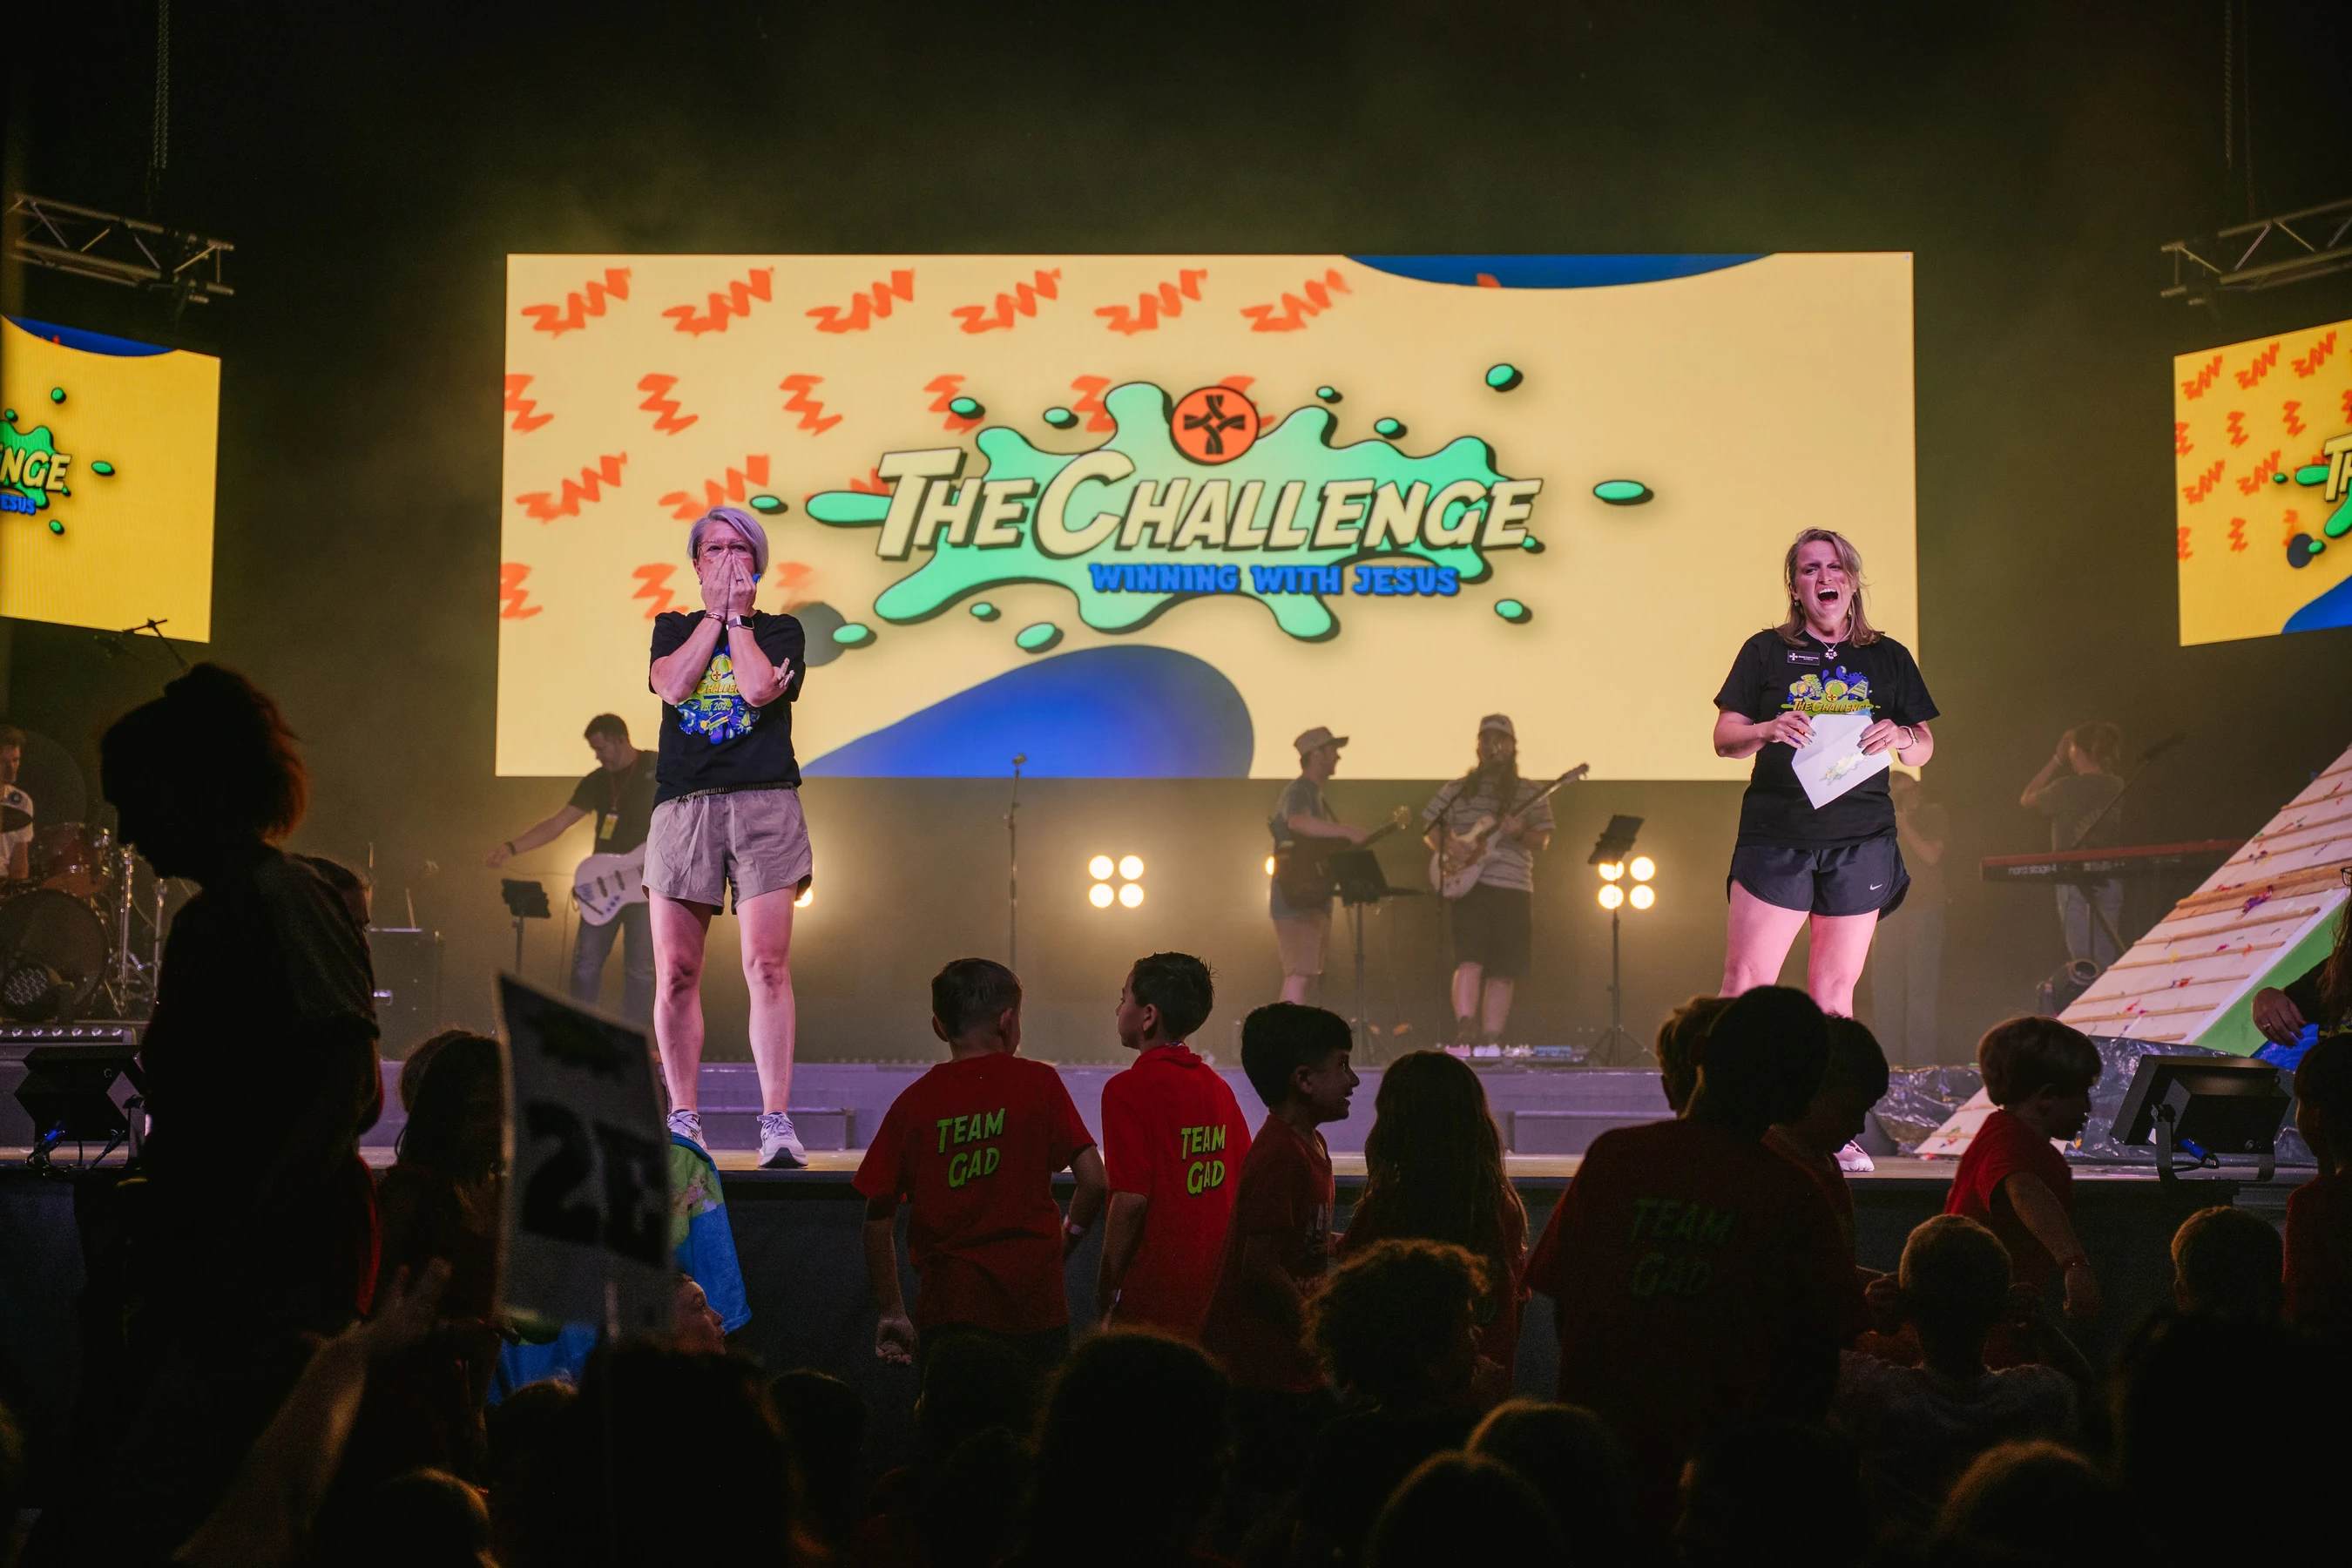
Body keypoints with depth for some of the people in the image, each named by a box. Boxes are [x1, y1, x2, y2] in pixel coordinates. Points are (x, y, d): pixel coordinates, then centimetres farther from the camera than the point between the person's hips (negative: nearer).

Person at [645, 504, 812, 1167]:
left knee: (768, 967, -11)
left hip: (764, 802, -2)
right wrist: (715, 614, 3)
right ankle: (684, 1120, 7)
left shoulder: (781, 631, 13)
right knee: (676, 971, -2)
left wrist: (737, 615, 3)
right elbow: (672, 685, -3)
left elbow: (761, 686, -8)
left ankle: (777, 1123, -11)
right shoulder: (672, 628, 18)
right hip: (682, 805, 2)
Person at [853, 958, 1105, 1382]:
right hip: (1034, 1302, -1)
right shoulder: (1039, 1083, -1)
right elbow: (1094, 1181, -5)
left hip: (947, 1310, 1)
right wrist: (1067, 1238, 14)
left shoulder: (913, 1103, 2)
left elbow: (878, 1218, 2)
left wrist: (892, 1312, 10)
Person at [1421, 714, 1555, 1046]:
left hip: (1514, 892, 2)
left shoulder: (1531, 795, 11)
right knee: (1470, 961, -17)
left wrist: (1520, 834, -17)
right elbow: (1429, 825, 13)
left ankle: (1490, 1041, 6)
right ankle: (1465, 1030, -23)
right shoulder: (1458, 790, 11)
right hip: (1469, 888, -2)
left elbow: (1542, 840, 4)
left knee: (1504, 973, 1)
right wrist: (1451, 850, -6)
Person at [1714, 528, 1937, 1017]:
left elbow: (1924, 750, 14)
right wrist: (1768, 731, -16)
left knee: (1836, 991, 2)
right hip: (1776, 837, -2)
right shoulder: (1766, 651, 7)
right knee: (1744, 984, -9)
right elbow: (1724, 739, 4)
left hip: (1861, 842, 2)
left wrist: (1901, 737, -9)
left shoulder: (1889, 658, 13)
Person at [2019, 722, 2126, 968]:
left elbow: (2027, 800, 4)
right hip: (2112, 880, 5)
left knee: (2082, 959, -1)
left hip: (2075, 881, -5)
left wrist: (2057, 760, 7)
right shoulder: (2119, 788, 1)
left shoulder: (2067, 788, -12)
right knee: (2107, 959, 10)